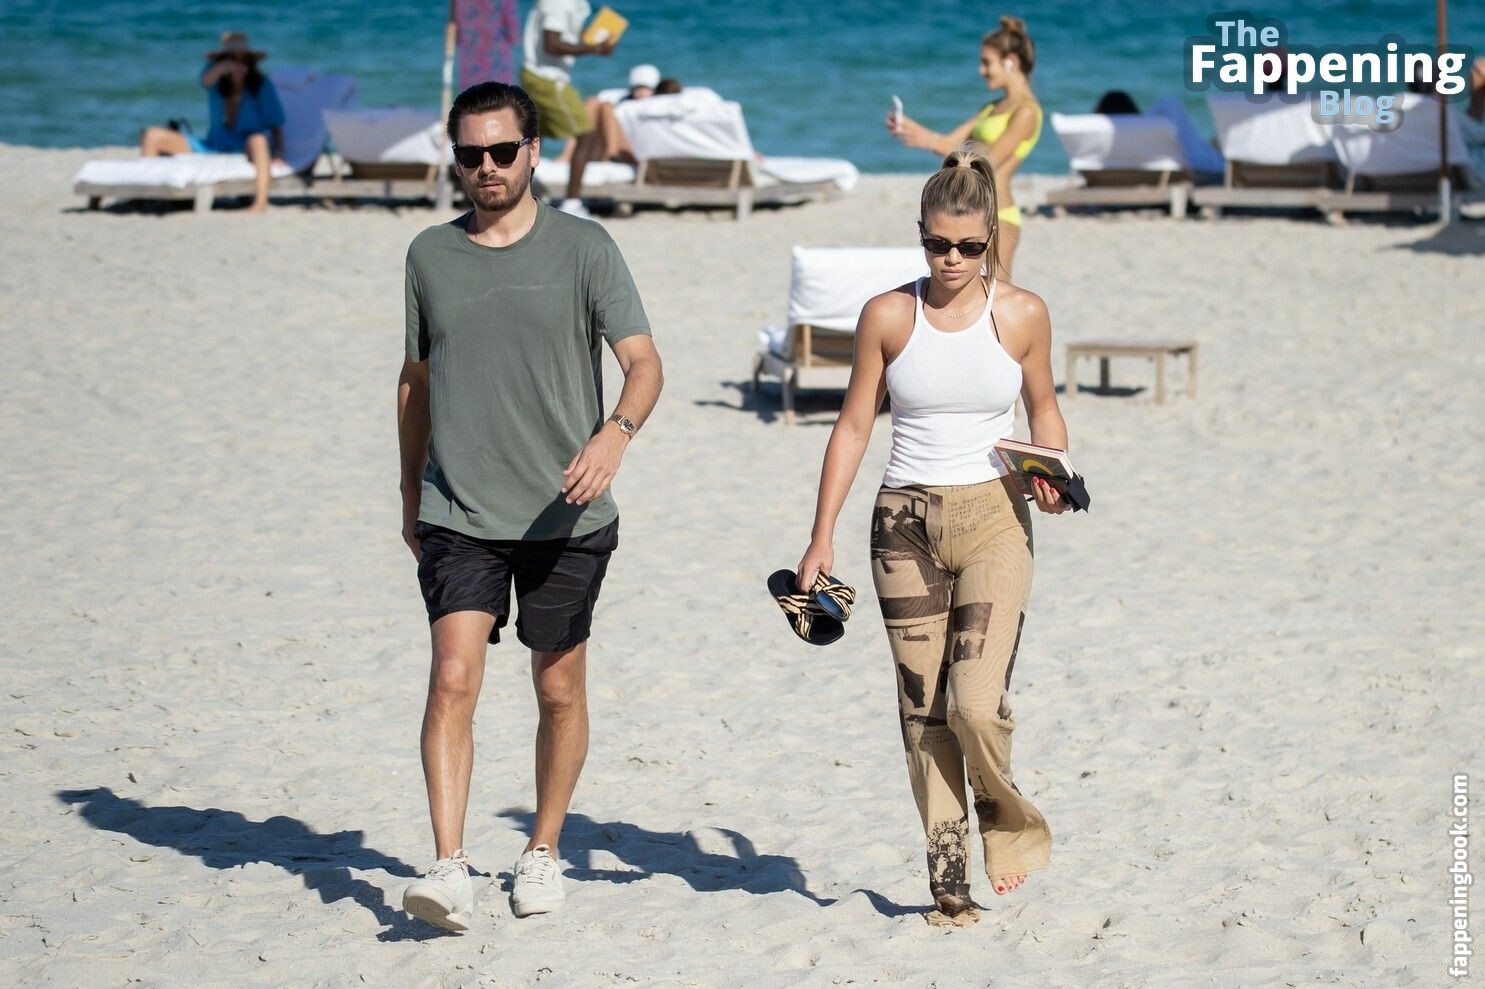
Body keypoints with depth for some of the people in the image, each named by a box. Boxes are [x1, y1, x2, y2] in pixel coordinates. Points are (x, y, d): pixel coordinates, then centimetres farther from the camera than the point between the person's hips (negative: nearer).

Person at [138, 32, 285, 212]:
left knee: (258, 140, -41)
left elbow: (275, 125, -7)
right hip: (213, 147, 4)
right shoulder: (217, 77, -2)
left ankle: (261, 202, -52)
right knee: (151, 135, -5)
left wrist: (278, 153, -26)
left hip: (245, 150, -4)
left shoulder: (262, 85, -7)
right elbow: (206, 80, -27)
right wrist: (222, 68, -51)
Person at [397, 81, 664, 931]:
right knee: (453, 680, -13)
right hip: (458, 512, 1)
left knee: (560, 689, 9)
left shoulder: (582, 248, -1)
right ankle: (451, 867, -15)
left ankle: (544, 852, 26)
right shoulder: (431, 255, 8)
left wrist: (617, 431, -28)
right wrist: (411, 494, 21)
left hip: (566, 514, -1)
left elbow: (644, 361, -7)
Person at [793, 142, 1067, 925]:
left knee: (976, 704, -15)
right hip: (906, 523, 1)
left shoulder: (1022, 315, 0)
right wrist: (821, 536, 1)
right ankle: (949, 882, 11)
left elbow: (1043, 408, 15)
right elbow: (854, 425, 4)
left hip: (992, 518, -1)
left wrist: (1052, 475, -5)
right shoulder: (888, 316, 0)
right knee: (922, 712, 3)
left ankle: (1009, 821, 16)